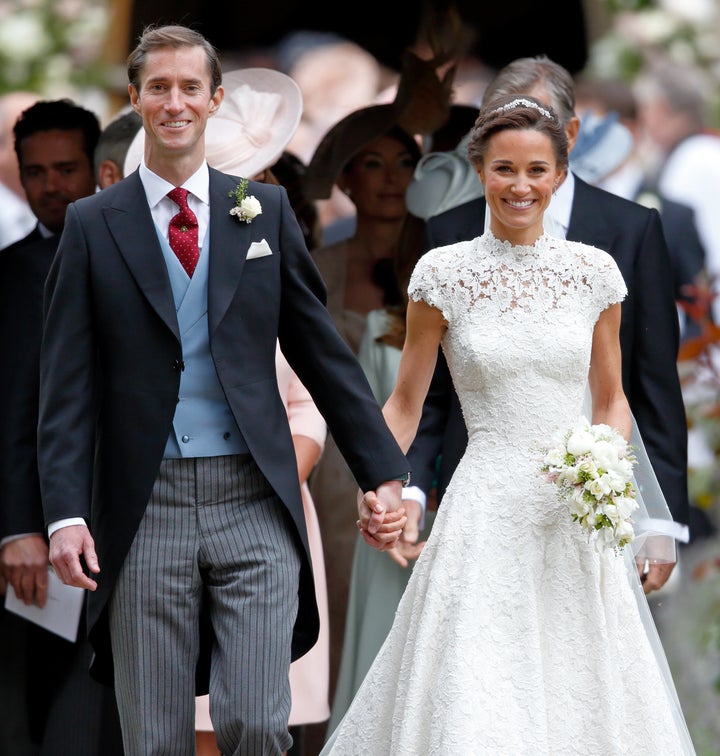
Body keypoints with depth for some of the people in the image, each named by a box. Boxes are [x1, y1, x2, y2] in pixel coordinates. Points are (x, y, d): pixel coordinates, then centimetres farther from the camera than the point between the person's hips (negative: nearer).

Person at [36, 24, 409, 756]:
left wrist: (382, 472, 9)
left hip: (253, 504, 1)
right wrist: (66, 513, -10)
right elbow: (68, 386, 1)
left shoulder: (265, 209, 9)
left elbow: (322, 351, 12)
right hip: (146, 507, -1)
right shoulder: (94, 224, 4)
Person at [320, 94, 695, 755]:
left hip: (579, 519, 2)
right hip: (488, 517, -2)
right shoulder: (444, 273, 0)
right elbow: (405, 404, 6)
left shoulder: (594, 271, 6)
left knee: (582, 696, 4)